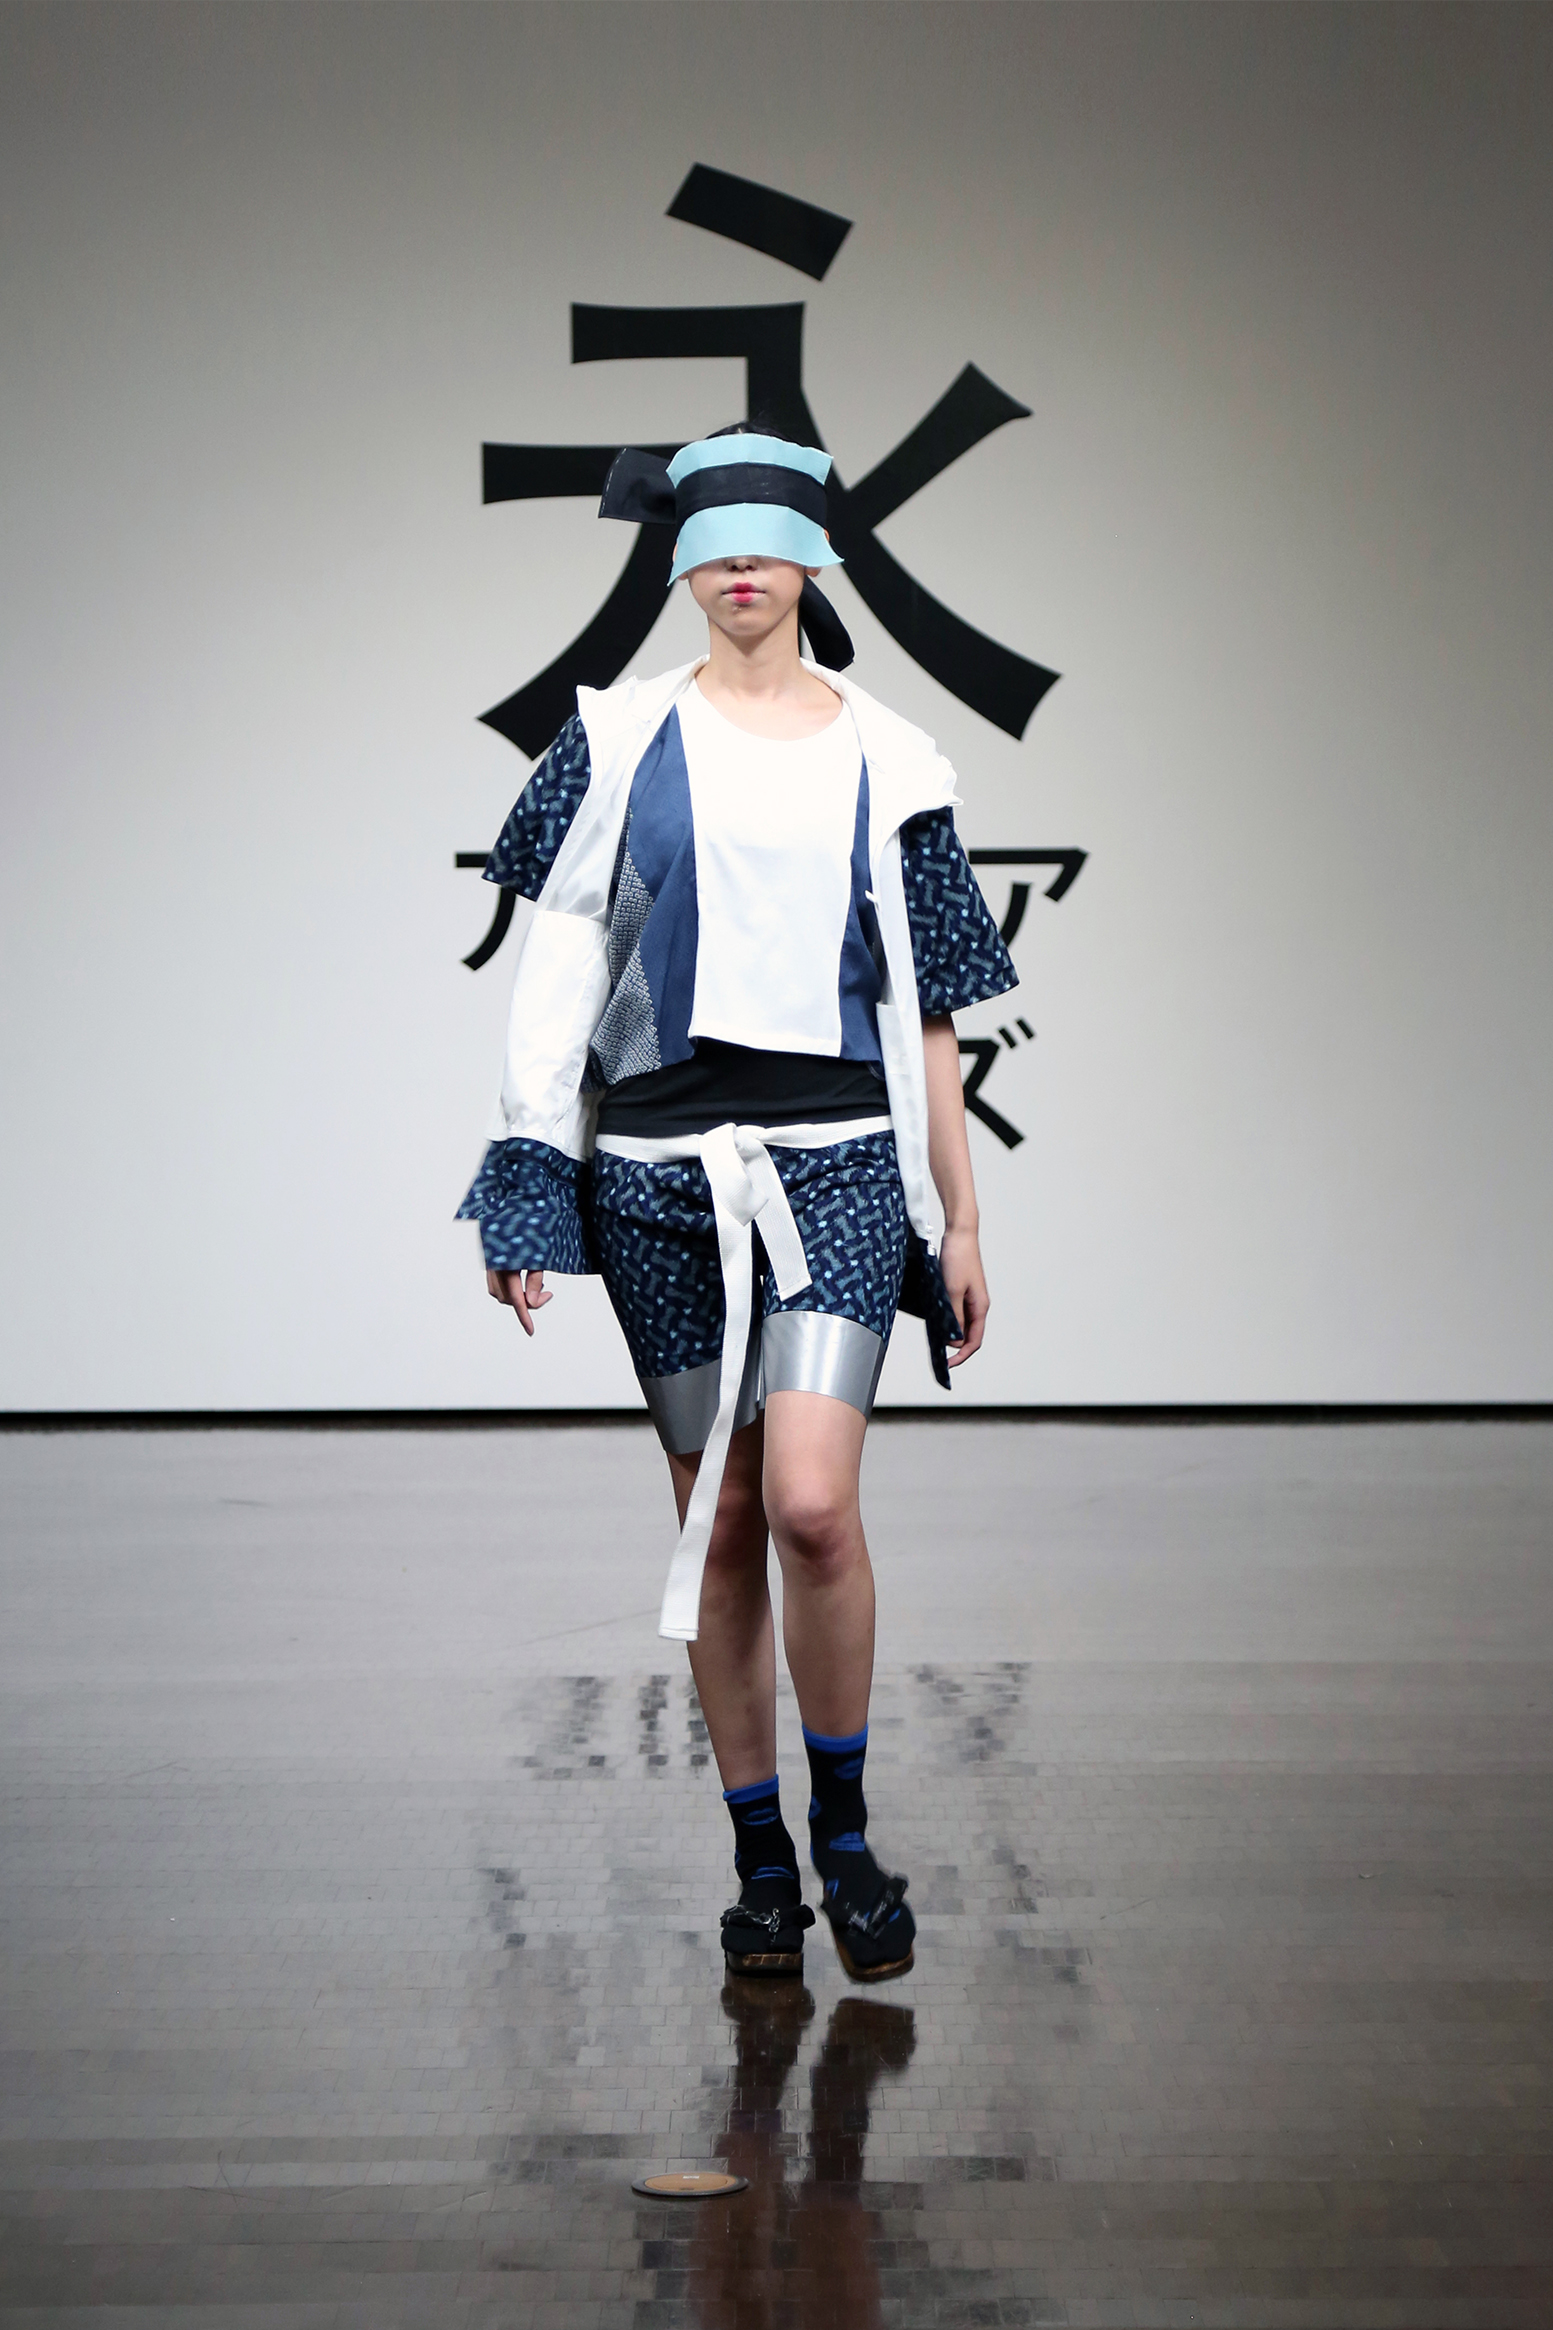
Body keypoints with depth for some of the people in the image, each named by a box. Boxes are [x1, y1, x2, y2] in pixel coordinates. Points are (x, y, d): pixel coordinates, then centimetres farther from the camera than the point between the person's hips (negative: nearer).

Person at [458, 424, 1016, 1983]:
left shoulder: (884, 762, 8)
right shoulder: (622, 739, 7)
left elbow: (924, 1015, 10)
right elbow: (555, 965, 6)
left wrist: (959, 1223, 9)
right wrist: (529, 1186, 0)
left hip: (835, 1161, -1)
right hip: (659, 1164, 1)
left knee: (813, 1503, -16)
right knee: (717, 1521, 5)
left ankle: (844, 1826, 4)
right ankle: (760, 1858, 17)